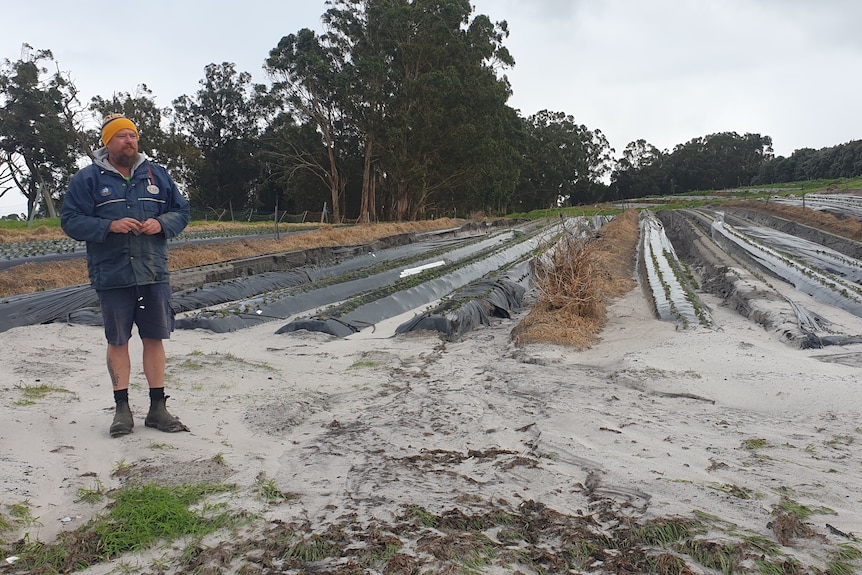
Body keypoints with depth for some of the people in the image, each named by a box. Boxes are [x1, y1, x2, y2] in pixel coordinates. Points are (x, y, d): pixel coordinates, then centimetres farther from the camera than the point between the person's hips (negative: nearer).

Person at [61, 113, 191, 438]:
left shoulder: (157, 175, 9)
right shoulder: (87, 179, 1)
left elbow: (181, 211, 12)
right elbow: (70, 222, -3)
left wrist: (161, 224, -9)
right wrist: (109, 226, -18)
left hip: (154, 274, 2)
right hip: (112, 277, -2)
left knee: (155, 339, 6)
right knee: (117, 342, 7)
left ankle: (157, 408, 16)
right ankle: (122, 408, 19)